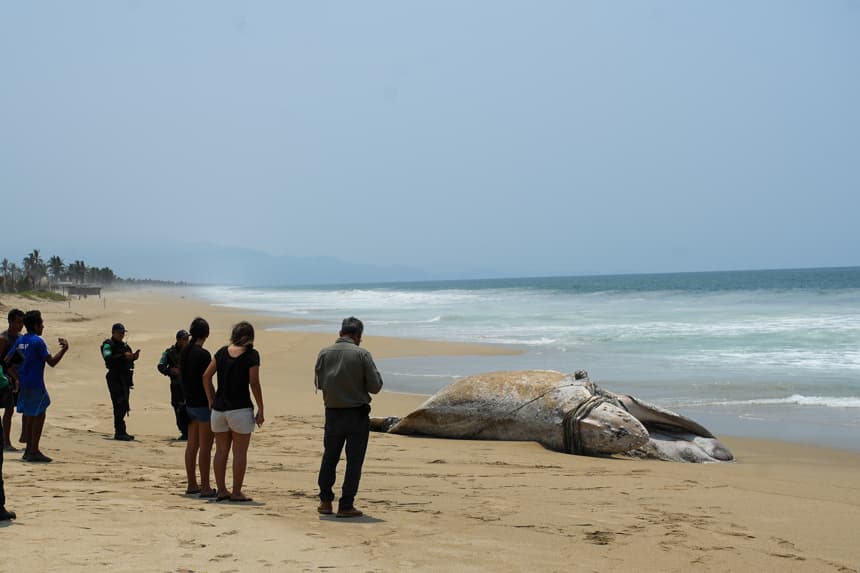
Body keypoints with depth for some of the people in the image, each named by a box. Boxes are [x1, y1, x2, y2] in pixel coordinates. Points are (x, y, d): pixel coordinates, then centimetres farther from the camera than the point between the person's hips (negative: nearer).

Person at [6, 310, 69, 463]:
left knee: (28, 415, 14)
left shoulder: (20, 340, 10)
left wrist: (16, 377, 19)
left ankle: (29, 450, 17)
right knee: (38, 416, -3)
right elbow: (51, 362, -14)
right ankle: (34, 451, -5)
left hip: (23, 384, 8)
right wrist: (64, 349, -3)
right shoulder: (38, 341, -13)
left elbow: (7, 359, 11)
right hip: (35, 384, -8)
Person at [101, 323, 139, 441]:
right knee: (119, 405, -13)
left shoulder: (124, 345, 19)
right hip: (115, 377, -8)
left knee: (124, 406, 9)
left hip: (125, 378, 8)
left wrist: (134, 356, 1)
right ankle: (119, 432, -13)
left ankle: (121, 432, 15)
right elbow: (108, 358, -23)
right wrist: (123, 356, -32)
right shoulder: (108, 345, -5)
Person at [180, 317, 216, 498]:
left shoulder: (184, 352, 9)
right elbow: (206, 381, -18)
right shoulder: (203, 354, -17)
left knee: (192, 445, 12)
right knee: (205, 447, -4)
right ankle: (205, 487, -2)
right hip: (203, 403, -8)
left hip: (189, 403, 8)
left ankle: (192, 485, 18)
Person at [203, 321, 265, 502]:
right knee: (240, 452, 3)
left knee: (221, 451, 12)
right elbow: (254, 383, -11)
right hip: (240, 409, -5)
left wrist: (211, 400, 13)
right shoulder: (251, 354, -7)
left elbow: (206, 376, 5)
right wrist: (260, 410, -5)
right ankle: (236, 492, 4)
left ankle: (221, 490, 17)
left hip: (219, 408, 5)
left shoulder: (222, 352, 7)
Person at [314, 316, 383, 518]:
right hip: (357, 413, -3)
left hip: (332, 412, 3)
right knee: (354, 460, 4)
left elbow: (319, 383, 9)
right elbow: (375, 386, -11)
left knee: (329, 458, 17)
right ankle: (346, 506, 3)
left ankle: (325, 501, 20)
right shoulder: (361, 354, -13)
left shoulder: (324, 353, -2)